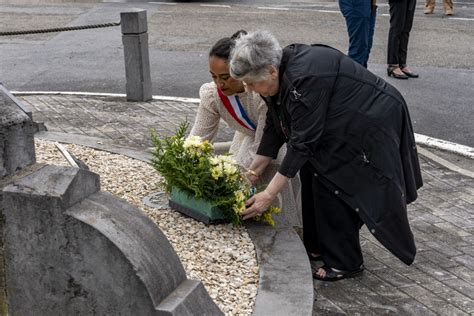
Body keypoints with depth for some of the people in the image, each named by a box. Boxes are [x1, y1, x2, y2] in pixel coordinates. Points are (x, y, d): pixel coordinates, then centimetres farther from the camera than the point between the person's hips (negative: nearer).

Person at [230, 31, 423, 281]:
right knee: (313, 170, 5)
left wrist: (268, 194, -26)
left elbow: (302, 142, -30)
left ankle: (344, 263, 4)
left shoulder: (303, 78, -33)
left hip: (372, 123, -9)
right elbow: (275, 126, 2)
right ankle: (319, 245, 19)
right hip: (345, 123, 9)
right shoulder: (280, 71, -5)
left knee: (330, 181, -10)